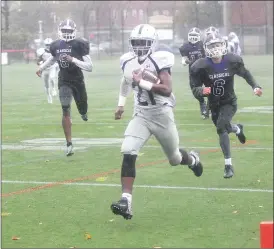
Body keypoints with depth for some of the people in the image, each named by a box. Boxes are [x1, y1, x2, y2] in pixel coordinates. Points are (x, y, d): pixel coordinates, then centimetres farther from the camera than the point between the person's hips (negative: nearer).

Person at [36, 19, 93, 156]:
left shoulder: (79, 44, -14)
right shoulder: (56, 45, -2)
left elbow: (89, 67, -18)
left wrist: (73, 59, -27)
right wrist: (42, 67, 18)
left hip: (78, 80, -1)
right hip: (64, 81, 1)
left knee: (83, 110, 15)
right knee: (66, 111, -11)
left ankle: (83, 112, 57)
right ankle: (69, 144, -8)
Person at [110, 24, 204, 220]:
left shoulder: (159, 61, -18)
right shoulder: (128, 62, 0)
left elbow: (167, 90, -29)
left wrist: (142, 83, -32)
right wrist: (121, 104, 21)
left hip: (162, 115, -4)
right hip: (141, 115, 4)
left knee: (174, 158, 16)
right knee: (128, 153, -19)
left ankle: (193, 160, 54)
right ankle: (126, 201, -23)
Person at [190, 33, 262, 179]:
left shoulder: (232, 61, -14)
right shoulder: (201, 67, -19)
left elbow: (245, 74, 7)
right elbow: (195, 89, -15)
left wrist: (255, 86, -5)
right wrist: (201, 91, -37)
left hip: (229, 102, -2)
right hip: (214, 105, 2)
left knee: (221, 128, -23)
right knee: (224, 128, 19)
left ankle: (228, 165, -16)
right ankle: (238, 129, 60)